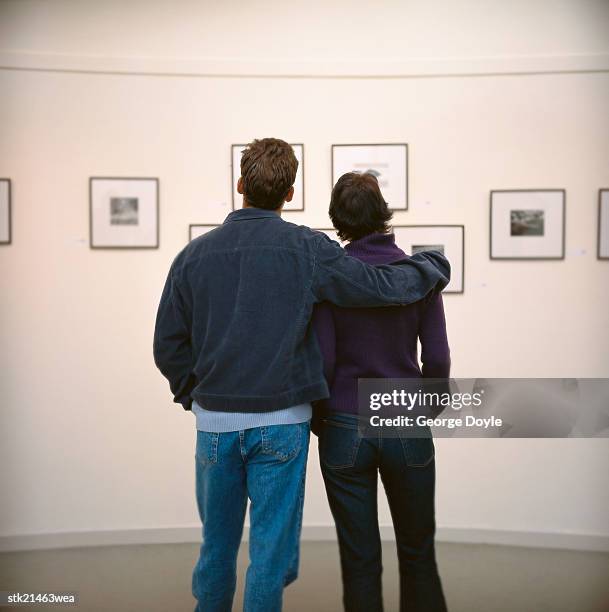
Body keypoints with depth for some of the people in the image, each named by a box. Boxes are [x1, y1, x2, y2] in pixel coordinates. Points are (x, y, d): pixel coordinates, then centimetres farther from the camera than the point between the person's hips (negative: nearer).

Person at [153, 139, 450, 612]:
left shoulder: (195, 254, -1)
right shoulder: (308, 249, -9)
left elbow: (169, 346, 2)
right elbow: (383, 286, -6)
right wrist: (435, 267, 13)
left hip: (215, 423, 3)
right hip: (281, 423, -2)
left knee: (217, 547, 18)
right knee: (272, 551, 9)